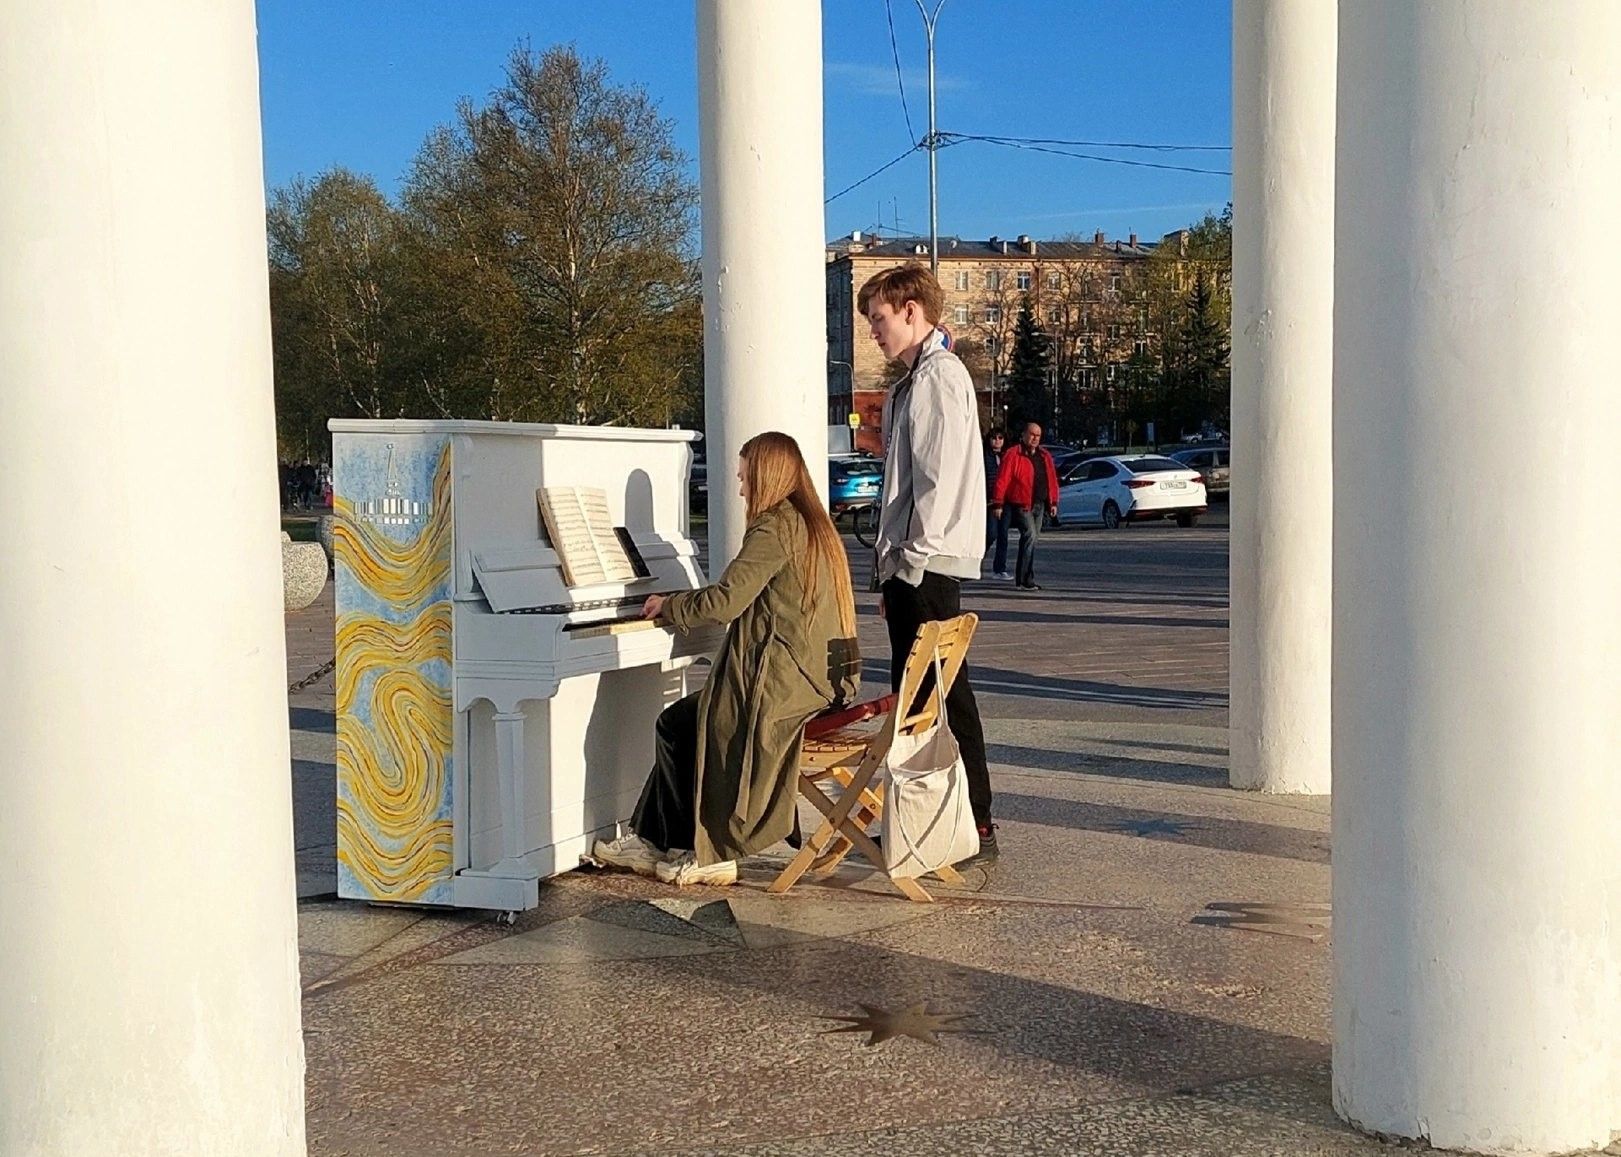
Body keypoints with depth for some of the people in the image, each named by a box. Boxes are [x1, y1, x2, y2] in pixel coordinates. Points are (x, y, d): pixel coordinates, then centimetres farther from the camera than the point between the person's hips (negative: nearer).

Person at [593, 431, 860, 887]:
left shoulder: (775, 526, -14)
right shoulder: (813, 524, 17)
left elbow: (724, 602, -19)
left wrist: (669, 606, -2)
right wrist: (682, 606, 21)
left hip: (785, 678, -9)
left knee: (677, 726, 2)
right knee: (684, 720, 14)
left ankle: (708, 854, 10)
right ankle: (656, 842, 16)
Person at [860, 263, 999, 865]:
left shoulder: (940, 374, -10)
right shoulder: (913, 381, 20)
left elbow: (940, 478, -19)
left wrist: (914, 558, -19)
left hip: (927, 567, -10)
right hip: (909, 568, 10)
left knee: (945, 692, -6)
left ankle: (976, 826, 0)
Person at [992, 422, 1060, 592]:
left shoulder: (1045, 457, 15)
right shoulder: (1013, 455, -6)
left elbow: (1052, 479, 20)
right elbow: (1002, 480, -9)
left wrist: (1053, 502, 15)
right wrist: (998, 503, -11)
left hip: (1040, 504, 7)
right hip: (1022, 504, -7)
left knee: (1031, 538, 10)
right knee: (1030, 536, -17)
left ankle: (1021, 578, 19)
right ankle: (1026, 580, -17)